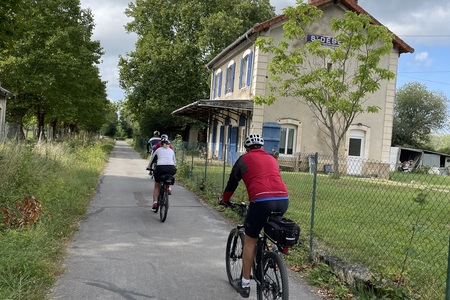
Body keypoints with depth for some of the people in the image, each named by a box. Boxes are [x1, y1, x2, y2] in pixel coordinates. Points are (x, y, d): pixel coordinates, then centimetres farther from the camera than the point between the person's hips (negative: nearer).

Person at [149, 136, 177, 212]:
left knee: (157, 186, 20)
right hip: (171, 169, 1)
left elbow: (152, 160, 35)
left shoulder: (158, 150, 24)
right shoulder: (171, 151, 26)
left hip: (160, 168, -1)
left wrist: (150, 168, 51)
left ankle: (155, 203, 9)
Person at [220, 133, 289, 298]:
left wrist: (225, 200, 41)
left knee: (250, 241, 11)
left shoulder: (244, 159, 16)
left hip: (261, 200, -4)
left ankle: (244, 284, 18)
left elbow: (232, 182, 24)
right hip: (283, 200, 4)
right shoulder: (272, 159, 28)